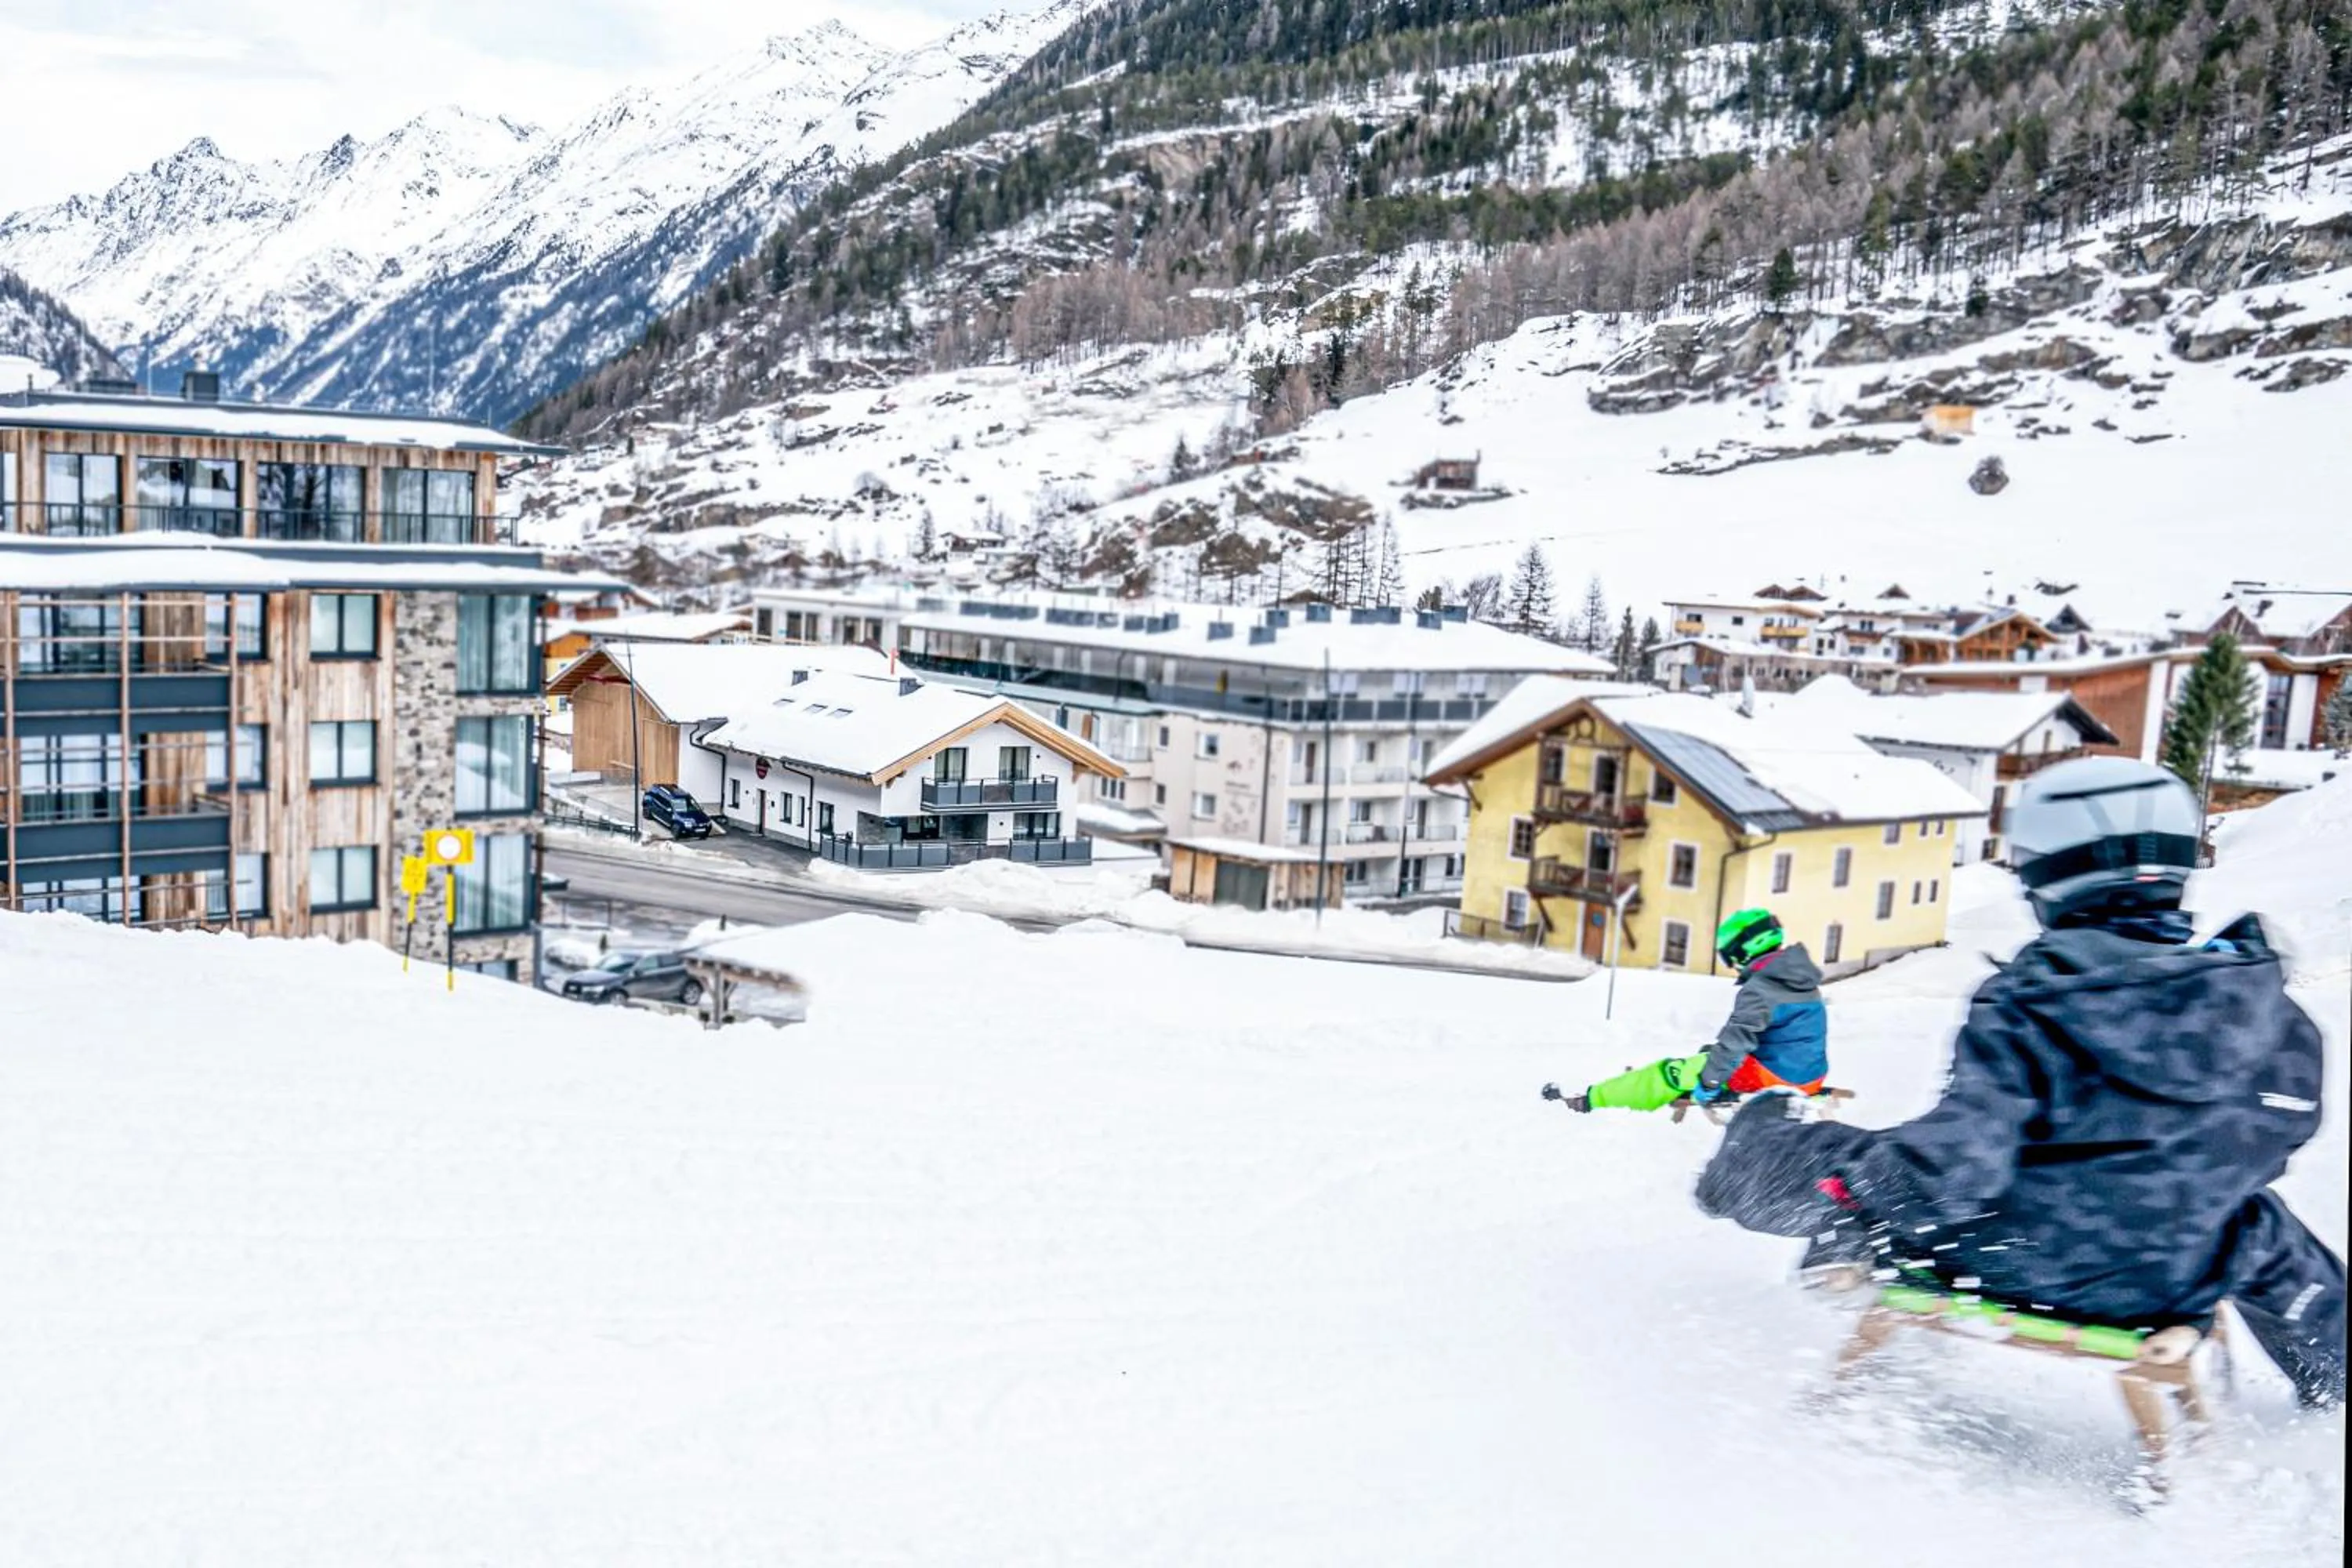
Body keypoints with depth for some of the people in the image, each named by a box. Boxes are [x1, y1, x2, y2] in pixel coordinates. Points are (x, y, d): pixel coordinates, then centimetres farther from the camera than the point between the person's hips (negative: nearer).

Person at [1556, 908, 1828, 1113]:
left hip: (1770, 1075, -9)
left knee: (1673, 1072, 0)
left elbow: (1739, 1036, -27)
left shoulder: (1759, 989, -18)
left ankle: (1590, 1101, 5)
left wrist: (1709, 1081, -23)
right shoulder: (1806, 983, 12)